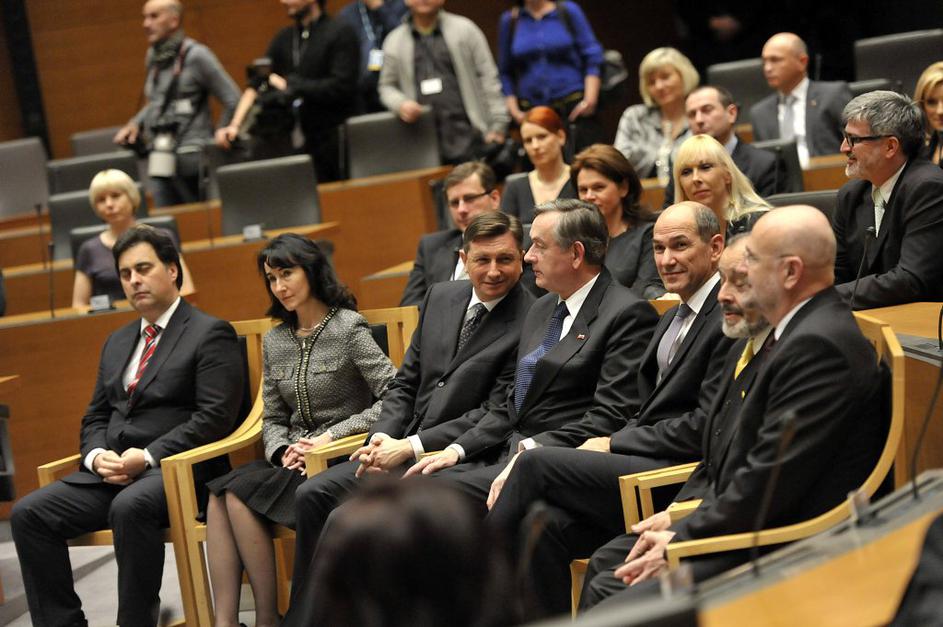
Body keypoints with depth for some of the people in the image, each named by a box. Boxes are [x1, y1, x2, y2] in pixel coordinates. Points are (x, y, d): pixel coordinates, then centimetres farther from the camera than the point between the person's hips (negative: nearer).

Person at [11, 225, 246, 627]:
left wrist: (148, 457, -18)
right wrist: (97, 455, -2)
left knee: (130, 507, -39)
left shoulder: (210, 334, -1)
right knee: (28, 513, -14)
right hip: (112, 470, 7)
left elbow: (215, 416, -11)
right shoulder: (117, 342, 23)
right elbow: (95, 416, 22)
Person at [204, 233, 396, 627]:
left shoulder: (348, 328, -5)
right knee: (219, 495, -25)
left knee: (240, 494, -27)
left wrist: (332, 436, -15)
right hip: (295, 461, 6)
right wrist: (283, 451, -5)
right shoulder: (275, 342, 15)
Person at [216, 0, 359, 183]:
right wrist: (235, 125, -2)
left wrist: (290, 86, -7)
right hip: (288, 142, 5)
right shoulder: (283, 38, 15)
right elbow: (257, 84, 11)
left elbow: (341, 87, -13)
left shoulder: (340, 33, -3)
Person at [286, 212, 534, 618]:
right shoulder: (441, 298, 11)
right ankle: (302, 615, 1)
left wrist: (411, 446, -16)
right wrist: (383, 437, -4)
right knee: (312, 495, -6)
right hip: (402, 447, 7)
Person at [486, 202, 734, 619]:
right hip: (646, 464, 8)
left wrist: (614, 444, -10)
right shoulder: (673, 318, 22)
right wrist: (607, 445, 0)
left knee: (535, 463, -16)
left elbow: (704, 428, -16)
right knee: (545, 525, -17)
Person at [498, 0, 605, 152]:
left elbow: (592, 57, 1)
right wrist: (514, 110, 4)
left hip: (573, 105, -1)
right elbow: (506, 72, 13)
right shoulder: (508, 21, 8)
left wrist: (590, 99, -9)